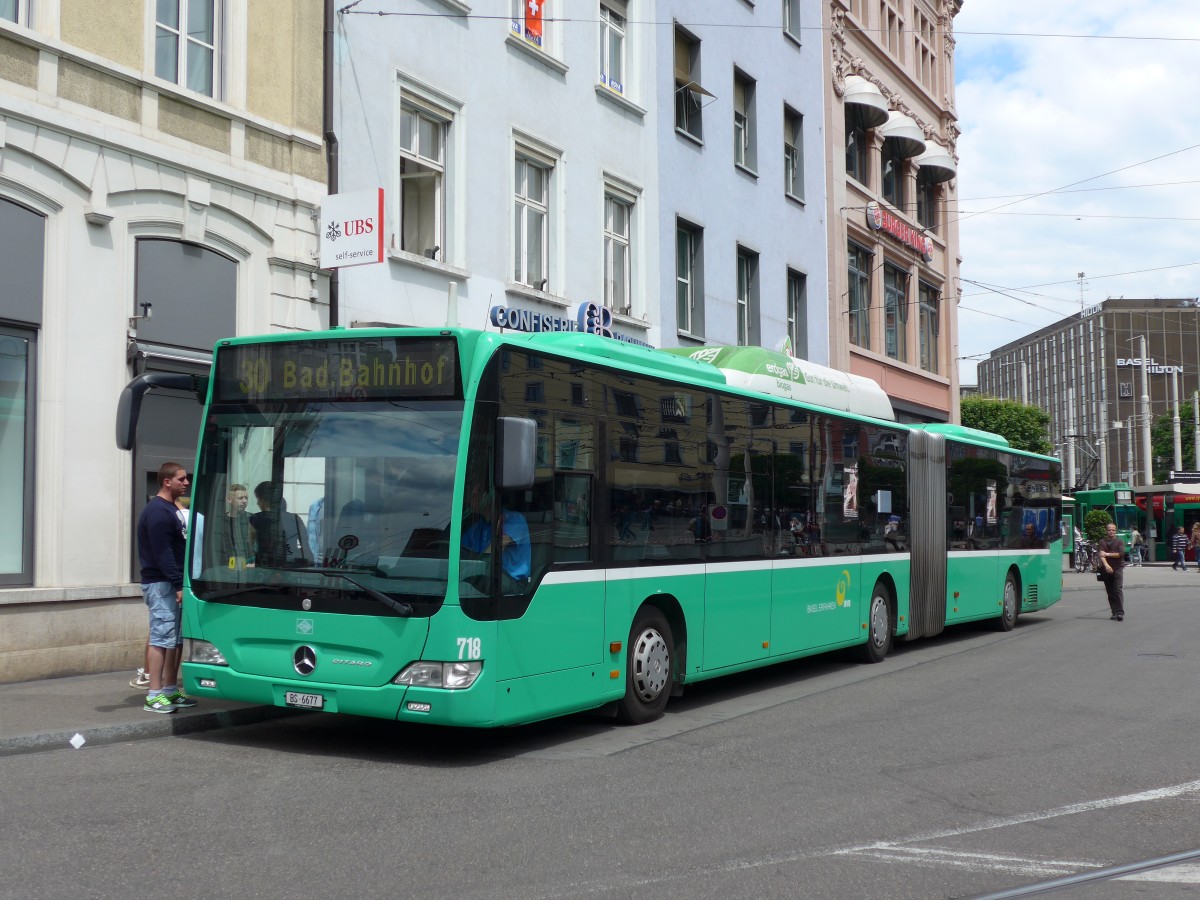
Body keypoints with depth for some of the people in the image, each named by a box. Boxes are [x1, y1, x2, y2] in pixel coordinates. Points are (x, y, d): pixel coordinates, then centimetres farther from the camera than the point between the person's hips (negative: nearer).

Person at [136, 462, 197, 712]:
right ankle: (154, 696, -9)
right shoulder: (157, 511, -14)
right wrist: (178, 584, -22)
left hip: (172, 583, 10)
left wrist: (180, 583, 14)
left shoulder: (170, 509, 17)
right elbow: (162, 553, -20)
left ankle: (170, 691, 17)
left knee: (176, 639, 11)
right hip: (161, 584, -10)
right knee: (161, 639, -10)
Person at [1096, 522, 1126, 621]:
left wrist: (1108, 554, -9)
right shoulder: (1102, 541, 8)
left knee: (1118, 590, -14)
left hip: (1117, 568, -3)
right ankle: (1114, 613, 11)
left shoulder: (1120, 541, 5)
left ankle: (1120, 613, -18)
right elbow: (1101, 554, -8)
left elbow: (1121, 553, -9)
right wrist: (1106, 565, -24)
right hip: (1106, 569, 3)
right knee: (1110, 592, 5)